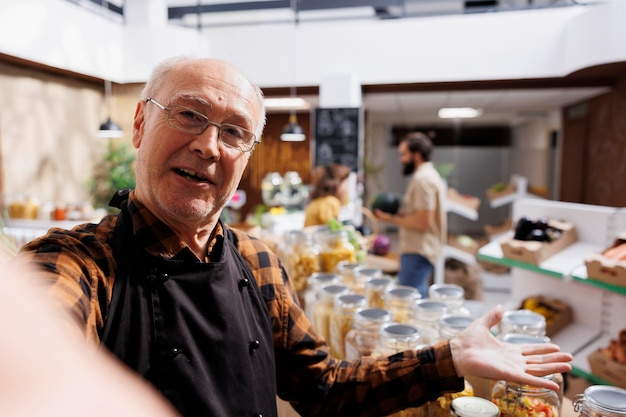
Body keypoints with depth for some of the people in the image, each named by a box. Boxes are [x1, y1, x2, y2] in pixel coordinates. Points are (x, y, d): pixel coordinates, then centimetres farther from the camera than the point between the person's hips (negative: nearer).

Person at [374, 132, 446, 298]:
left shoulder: (422, 178, -17)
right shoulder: (427, 174, 16)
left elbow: (422, 222, -22)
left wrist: (392, 219, -13)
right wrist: (399, 213, 8)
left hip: (417, 252, -11)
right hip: (419, 249, 11)